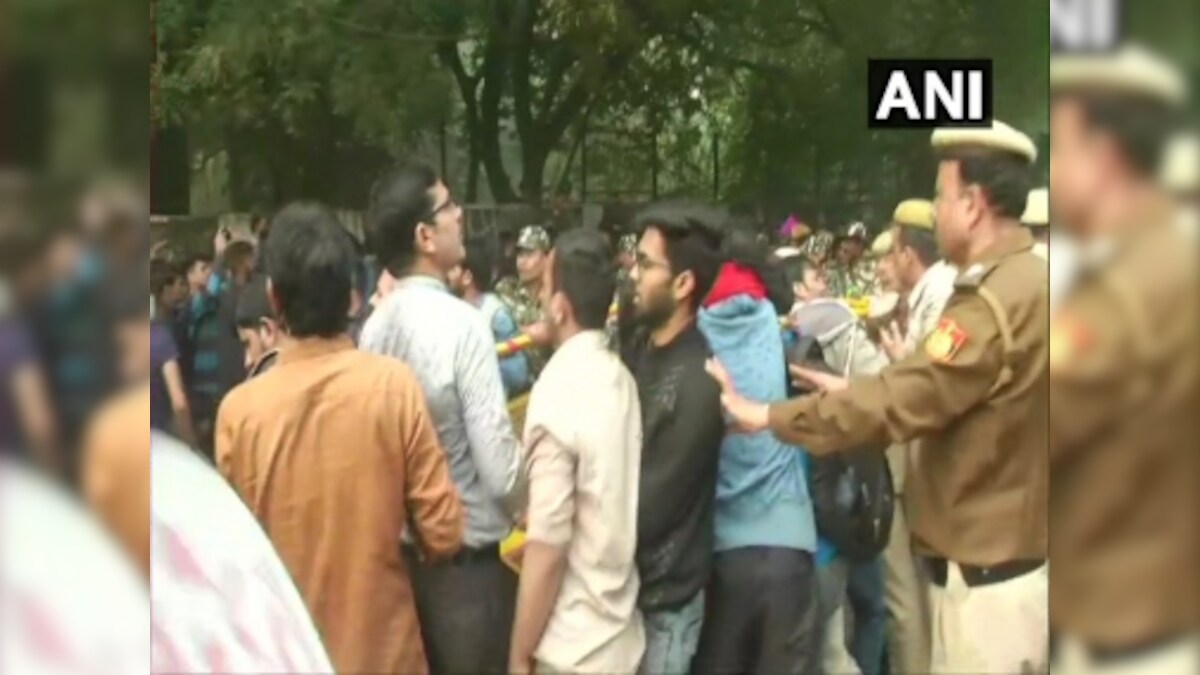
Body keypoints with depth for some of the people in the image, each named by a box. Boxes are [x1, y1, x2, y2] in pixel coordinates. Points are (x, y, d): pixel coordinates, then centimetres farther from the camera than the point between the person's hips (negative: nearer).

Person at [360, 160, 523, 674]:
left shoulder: (375, 326, -1)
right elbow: (500, 468, -19)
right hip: (469, 560, -7)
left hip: (402, 552, 7)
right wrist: (529, 511, 0)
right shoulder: (463, 323, -20)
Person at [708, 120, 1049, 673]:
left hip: (984, 580, -10)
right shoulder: (1024, 283, 8)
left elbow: (897, 402, -22)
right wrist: (853, 390, 8)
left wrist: (768, 416, -13)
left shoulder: (996, 303, -24)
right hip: (1011, 562, 10)